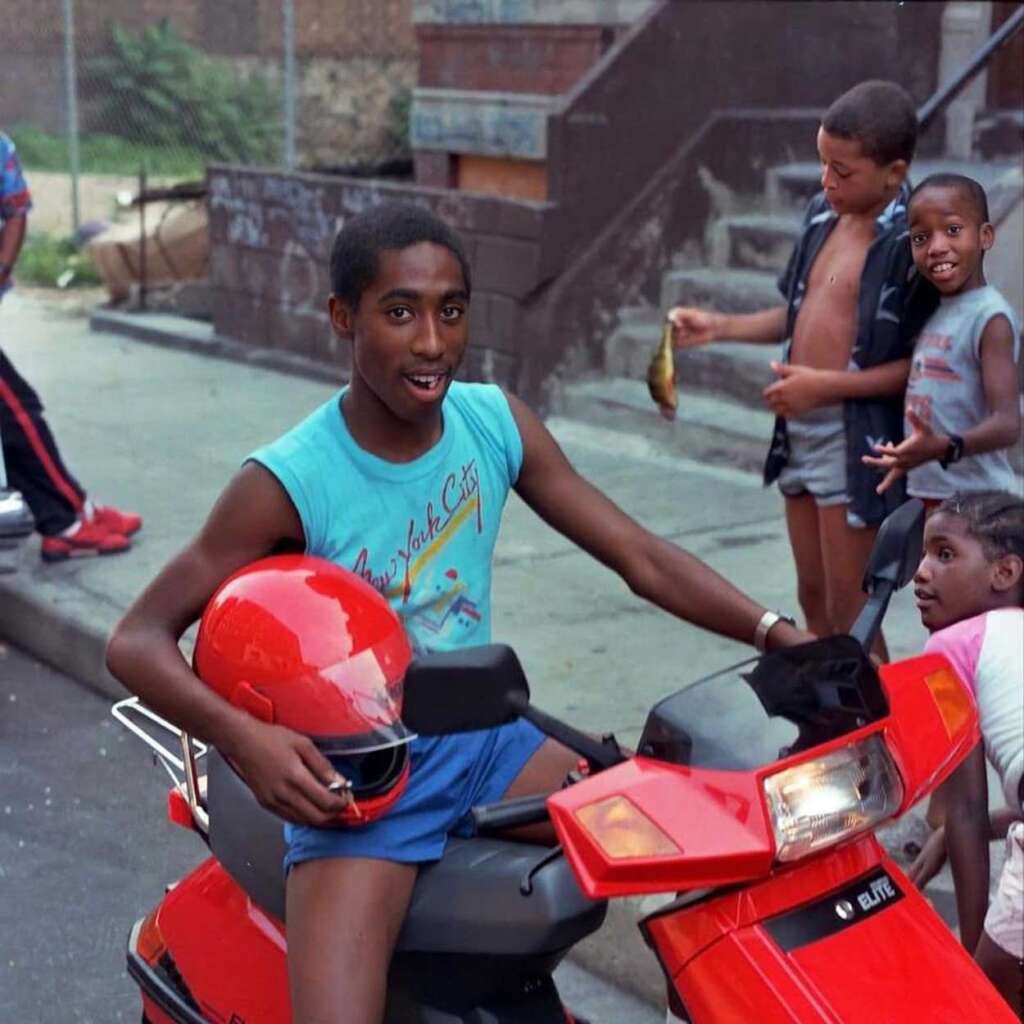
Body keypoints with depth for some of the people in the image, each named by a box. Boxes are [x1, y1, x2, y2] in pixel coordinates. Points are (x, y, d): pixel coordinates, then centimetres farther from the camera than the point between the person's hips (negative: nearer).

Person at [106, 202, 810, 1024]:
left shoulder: (496, 423, -2)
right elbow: (137, 639, -12)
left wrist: (781, 636, -15)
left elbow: (640, 557, -2)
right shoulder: (287, 483, -15)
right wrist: (243, 736, -31)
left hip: (482, 740, 5)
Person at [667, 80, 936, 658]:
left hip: (856, 442, -8)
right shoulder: (823, 214, 6)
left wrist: (828, 385, -22)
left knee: (848, 614, 1)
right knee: (814, 598, 18)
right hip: (799, 432, 8)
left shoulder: (911, 242, -17)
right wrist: (719, 327, 9)